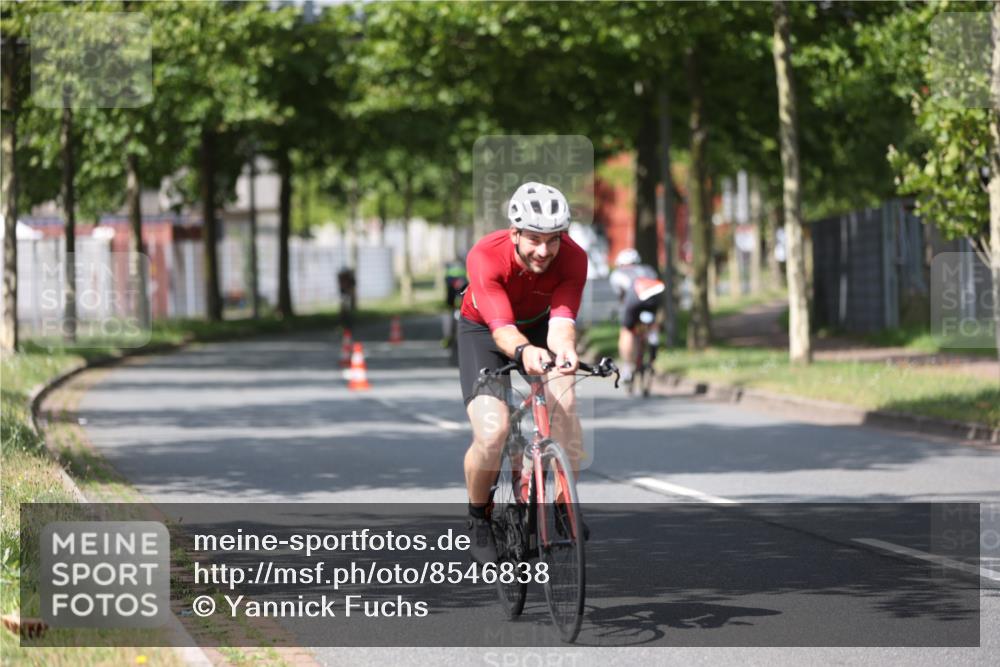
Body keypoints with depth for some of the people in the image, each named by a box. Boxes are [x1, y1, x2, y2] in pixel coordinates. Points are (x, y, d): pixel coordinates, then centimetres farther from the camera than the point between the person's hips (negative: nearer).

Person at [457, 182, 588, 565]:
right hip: (483, 332, -2)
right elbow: (502, 329, -44)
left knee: (564, 403, -28)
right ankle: (478, 517, 6)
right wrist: (524, 351, -66)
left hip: (539, 328, 2)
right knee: (492, 435, -23)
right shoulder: (485, 257, -34)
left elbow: (561, 320, -38)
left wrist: (564, 347, -62)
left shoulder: (573, 258, -27)